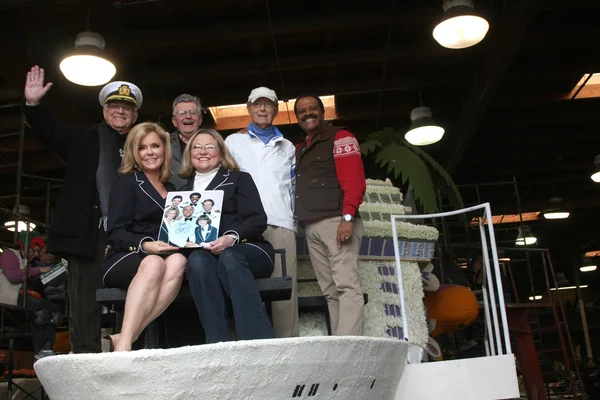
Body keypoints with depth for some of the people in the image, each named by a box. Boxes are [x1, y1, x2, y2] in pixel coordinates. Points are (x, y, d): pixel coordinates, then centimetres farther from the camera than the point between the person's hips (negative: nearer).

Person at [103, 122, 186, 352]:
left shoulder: (173, 187, 21)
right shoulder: (127, 181, 8)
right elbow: (115, 233, -2)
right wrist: (144, 245, -21)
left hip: (166, 255, 3)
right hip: (125, 260, -3)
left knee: (178, 262, -34)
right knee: (153, 264, -38)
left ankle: (124, 339, -40)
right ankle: (122, 347, -45)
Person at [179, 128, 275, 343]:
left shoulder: (239, 179, 16)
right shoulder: (184, 187, 26)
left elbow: (258, 220, 1)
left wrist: (232, 237, -18)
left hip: (244, 249, -1)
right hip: (201, 253, 2)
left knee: (229, 258, -36)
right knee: (197, 260, -34)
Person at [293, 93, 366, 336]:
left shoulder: (340, 137, 4)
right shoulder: (301, 150, 26)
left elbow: (354, 180, -9)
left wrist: (348, 217, -20)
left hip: (336, 221, -7)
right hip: (311, 227, 7)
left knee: (346, 285, -12)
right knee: (330, 291, 4)